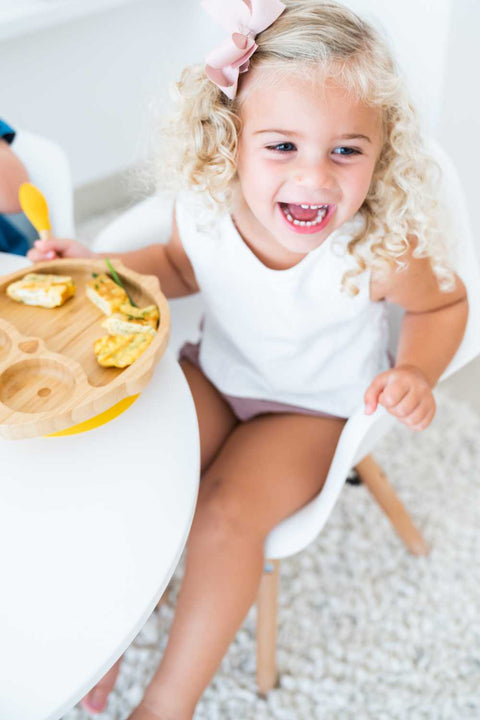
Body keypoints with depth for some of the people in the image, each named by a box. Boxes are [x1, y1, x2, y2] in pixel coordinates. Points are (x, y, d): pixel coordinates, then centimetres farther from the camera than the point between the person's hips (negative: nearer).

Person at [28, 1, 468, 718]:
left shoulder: (381, 247, -32)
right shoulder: (203, 204, -23)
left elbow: (445, 304, -9)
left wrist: (418, 375, -28)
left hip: (313, 408, -4)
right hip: (215, 375, 4)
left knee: (224, 514, -22)